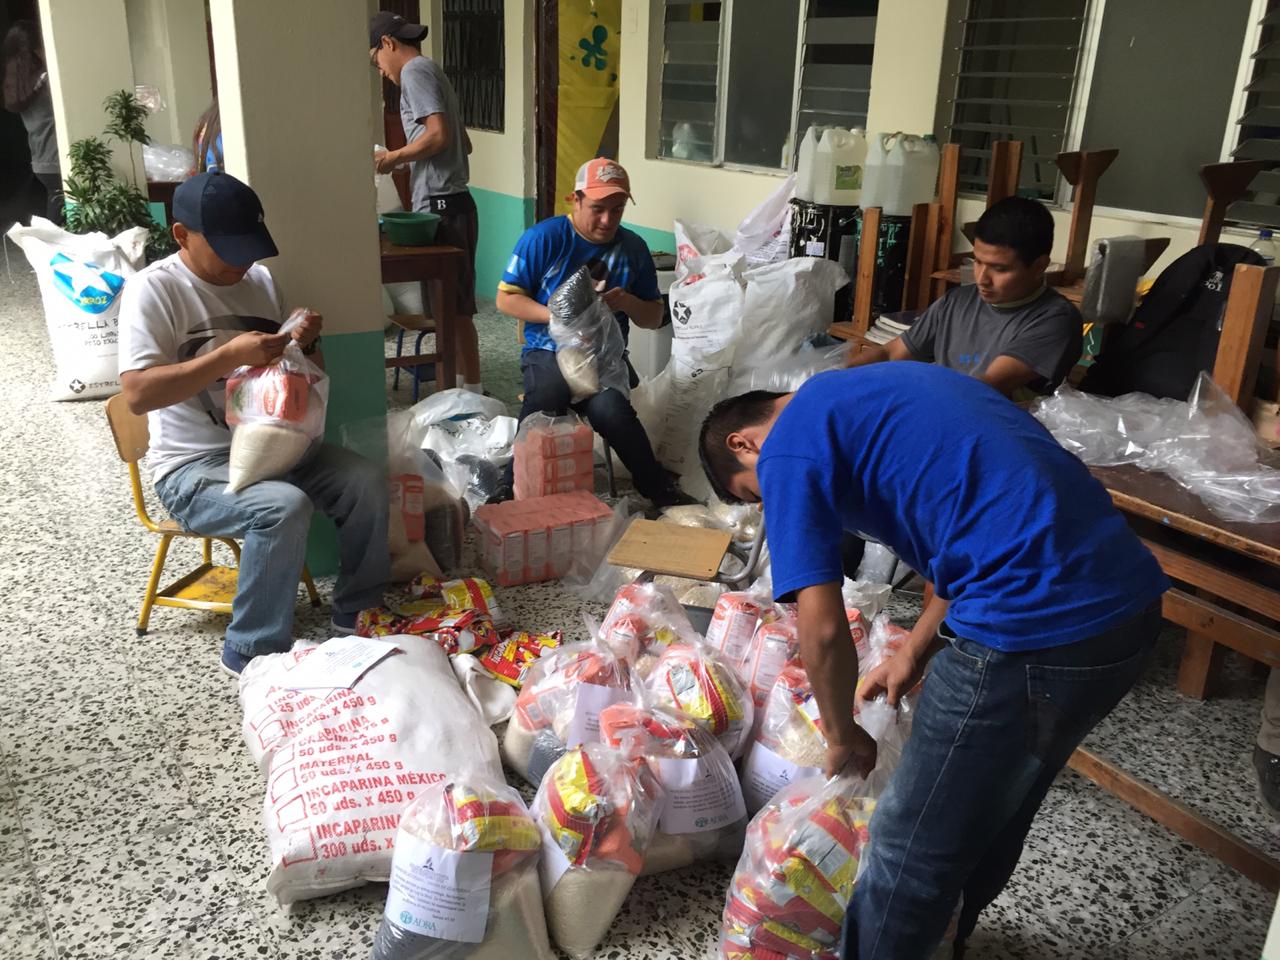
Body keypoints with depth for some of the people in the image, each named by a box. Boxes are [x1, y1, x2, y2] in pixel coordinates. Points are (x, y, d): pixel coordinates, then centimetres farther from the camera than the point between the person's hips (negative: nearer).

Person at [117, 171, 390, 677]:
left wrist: (306, 343, -10)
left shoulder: (259, 279, 7)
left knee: (368, 483, -14)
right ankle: (252, 654, -14)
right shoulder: (152, 289, -12)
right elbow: (137, 393, -22)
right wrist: (228, 356, -29)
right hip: (194, 465, -6)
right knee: (284, 507, -33)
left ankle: (356, 614, 6)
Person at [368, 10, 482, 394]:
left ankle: (473, 393, 1)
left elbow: (439, 135, -21)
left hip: (441, 207, -10)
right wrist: (406, 157, 26)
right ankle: (463, 387, 22)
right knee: (451, 304, 14)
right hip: (449, 204, 10)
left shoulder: (415, 70, -8)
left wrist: (393, 157, -9)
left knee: (456, 307, -5)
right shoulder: (431, 71, 21)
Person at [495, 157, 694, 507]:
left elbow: (654, 318, 13)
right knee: (545, 399, -37)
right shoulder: (542, 238, -2)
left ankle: (657, 487, -14)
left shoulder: (633, 248, 8)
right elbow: (506, 299, -1)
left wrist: (627, 303, -10)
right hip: (549, 350, -1)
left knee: (607, 407, -33)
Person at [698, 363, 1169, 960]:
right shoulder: (880, 386, 22)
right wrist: (916, 652, 25)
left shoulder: (788, 450, -4)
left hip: (1035, 628, -10)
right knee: (995, 813, 31)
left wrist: (841, 736, 9)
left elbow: (824, 630, -10)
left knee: (914, 851, 12)